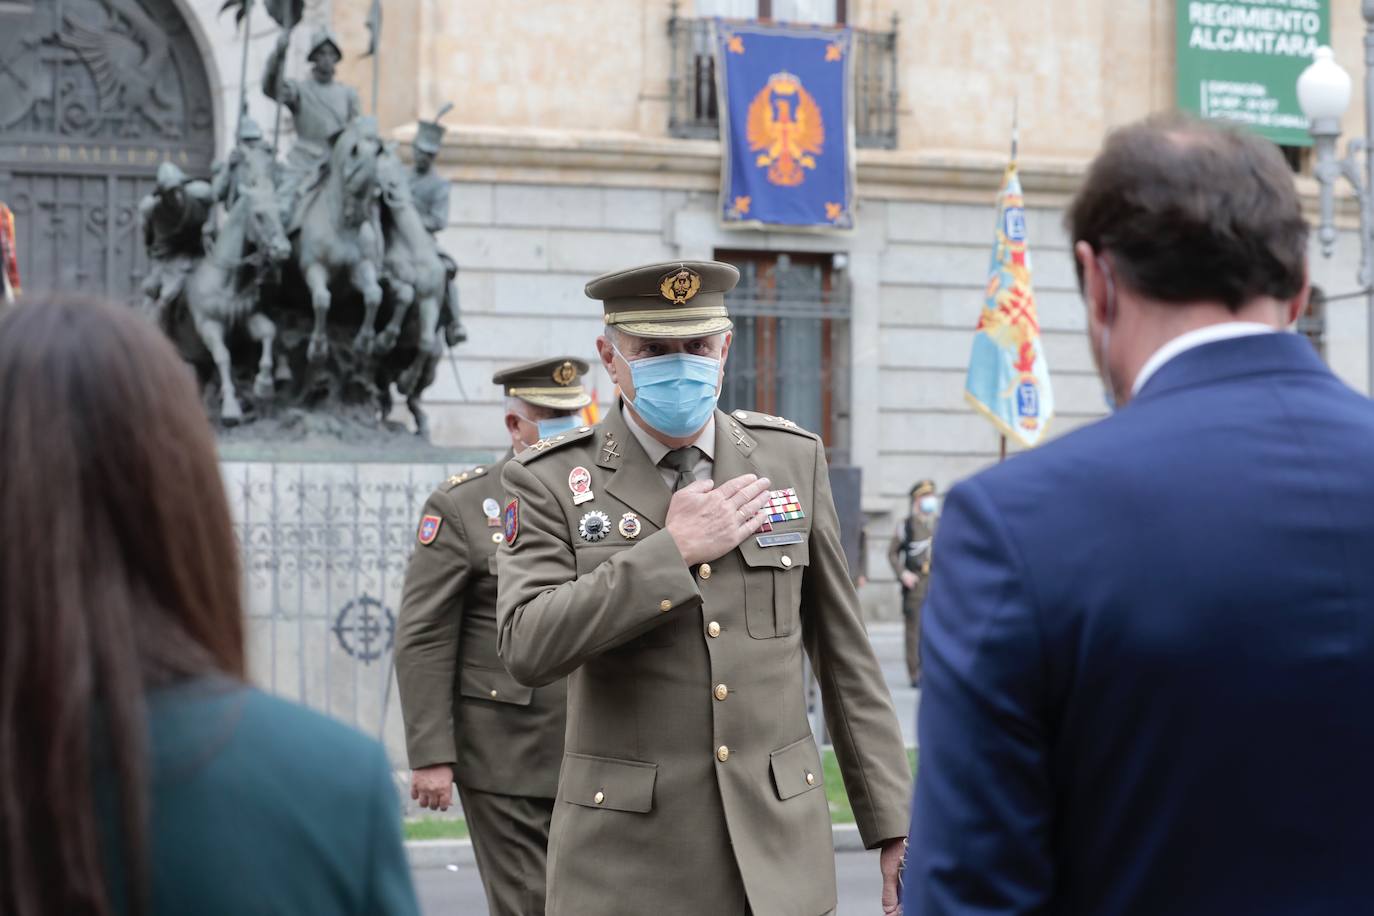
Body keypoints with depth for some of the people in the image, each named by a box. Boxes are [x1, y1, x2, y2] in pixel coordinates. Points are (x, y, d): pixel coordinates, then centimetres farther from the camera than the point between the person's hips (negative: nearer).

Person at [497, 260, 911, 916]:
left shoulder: (793, 460, 6)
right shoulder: (550, 481, -2)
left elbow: (844, 657, 9)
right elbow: (527, 648, -15)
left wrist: (893, 823, 6)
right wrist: (673, 552, -16)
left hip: (778, 849, 2)